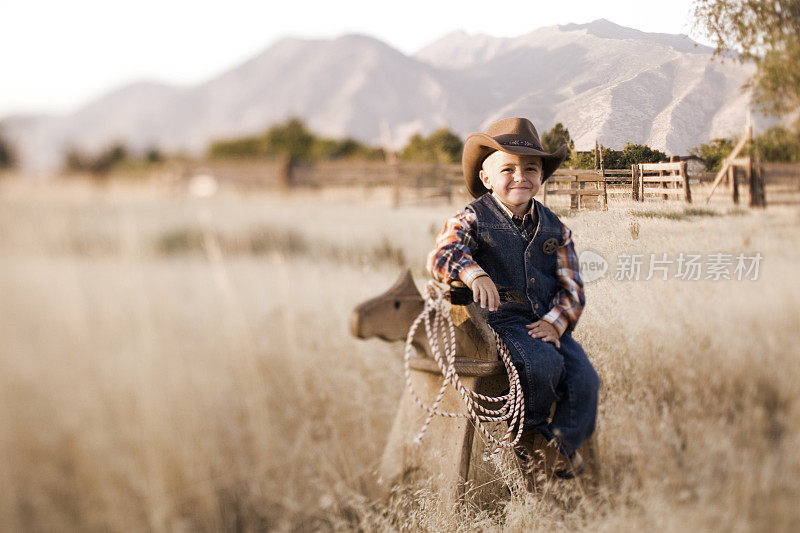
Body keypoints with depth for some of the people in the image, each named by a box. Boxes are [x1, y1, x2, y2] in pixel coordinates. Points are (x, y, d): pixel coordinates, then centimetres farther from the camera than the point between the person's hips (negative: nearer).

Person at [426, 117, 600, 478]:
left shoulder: (554, 228, 11)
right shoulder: (473, 220, -2)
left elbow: (571, 286, 9)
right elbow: (441, 254, -20)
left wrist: (555, 322, -10)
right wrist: (473, 273, -42)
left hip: (548, 324, 5)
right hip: (499, 320, -4)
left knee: (585, 380, -15)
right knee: (544, 363, -30)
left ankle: (562, 445, 11)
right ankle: (529, 428, 1)